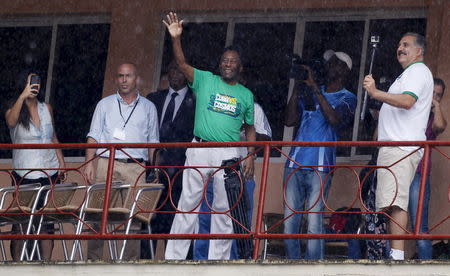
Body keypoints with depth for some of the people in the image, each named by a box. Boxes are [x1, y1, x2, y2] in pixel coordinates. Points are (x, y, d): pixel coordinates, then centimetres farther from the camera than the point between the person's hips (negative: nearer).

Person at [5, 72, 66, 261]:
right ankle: (17, 264, 0)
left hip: (49, 173, 4)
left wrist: (61, 162, 14)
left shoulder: (47, 109, 11)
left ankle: (46, 262, 5)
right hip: (24, 175, -4)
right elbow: (11, 122, -28)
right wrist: (23, 96, -36)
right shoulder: (14, 111, -2)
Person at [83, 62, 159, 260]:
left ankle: (131, 261, -3)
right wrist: (89, 163, -4)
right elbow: (93, 137, 10)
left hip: (136, 168, 0)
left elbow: (153, 143, 15)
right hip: (107, 164, 0)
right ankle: (94, 259, -1)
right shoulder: (105, 104, 14)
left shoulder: (148, 108, 15)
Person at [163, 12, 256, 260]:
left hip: (229, 154, 2)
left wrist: (250, 157, 5)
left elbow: (250, 129, 17)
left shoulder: (246, 95, 14)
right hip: (199, 150, -2)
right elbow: (182, 64, -6)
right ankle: (174, 258, -4)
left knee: (224, 207, 2)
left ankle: (218, 259, 7)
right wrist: (176, 38, -22)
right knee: (188, 203, -3)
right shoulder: (205, 81, 8)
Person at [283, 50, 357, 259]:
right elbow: (290, 121, 9)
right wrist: (297, 89, 1)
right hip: (295, 163, 4)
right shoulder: (309, 94, 19)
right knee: (289, 221, 0)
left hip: (320, 167, -4)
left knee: (314, 223, -10)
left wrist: (314, 88, -14)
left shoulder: (347, 98, 6)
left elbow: (335, 119, -15)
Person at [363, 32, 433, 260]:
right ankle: (395, 255, -1)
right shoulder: (408, 74, 31)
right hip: (394, 148, 11)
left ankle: (397, 255, -30)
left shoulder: (418, 71, -2)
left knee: (395, 201, -21)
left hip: (402, 147, -11)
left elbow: (407, 101, -20)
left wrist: (376, 93, -26)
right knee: (393, 204, 4)